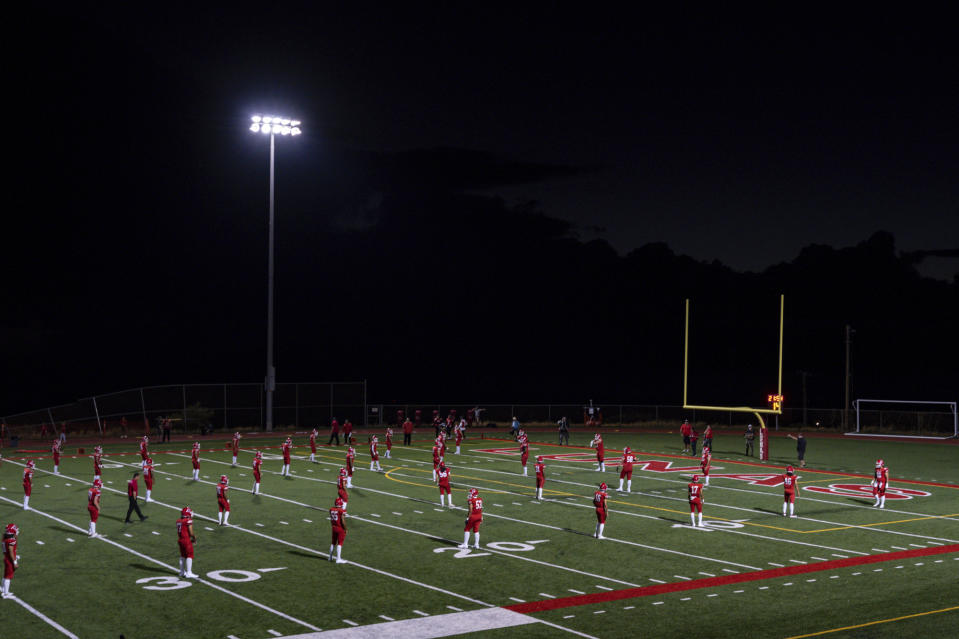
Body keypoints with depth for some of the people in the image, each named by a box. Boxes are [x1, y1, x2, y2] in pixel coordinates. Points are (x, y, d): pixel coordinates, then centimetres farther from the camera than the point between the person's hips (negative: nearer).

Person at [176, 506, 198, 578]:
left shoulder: (178, 521, 7)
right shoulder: (189, 521, -15)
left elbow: (178, 532, 13)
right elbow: (191, 532, -14)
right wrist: (194, 537, 5)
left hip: (180, 540, 8)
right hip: (187, 540, -8)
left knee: (182, 556, 19)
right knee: (189, 556, -2)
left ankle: (182, 572, 27)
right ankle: (188, 573, -6)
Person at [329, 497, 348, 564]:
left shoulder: (331, 510, 0)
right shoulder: (342, 511, -18)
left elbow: (331, 520, 9)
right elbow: (343, 521, -18)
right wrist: (345, 529, -7)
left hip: (334, 528, 6)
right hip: (340, 529, -6)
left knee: (333, 542, 18)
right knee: (340, 543, 0)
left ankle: (330, 557, 25)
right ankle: (338, 559, 0)